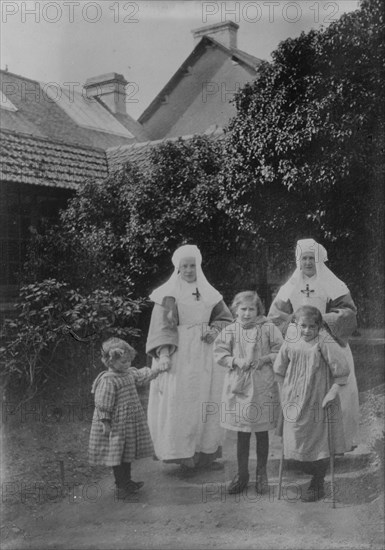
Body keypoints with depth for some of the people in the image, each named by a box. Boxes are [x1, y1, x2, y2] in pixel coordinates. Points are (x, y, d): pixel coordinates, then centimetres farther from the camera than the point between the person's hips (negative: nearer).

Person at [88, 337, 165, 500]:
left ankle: (126, 482, 30)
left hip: (131, 422, 9)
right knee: (117, 455, 1)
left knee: (128, 453, 18)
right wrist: (105, 423, -20)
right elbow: (103, 405, -20)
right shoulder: (108, 380, -21)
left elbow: (142, 375, 28)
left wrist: (157, 369, 32)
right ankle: (121, 487, 10)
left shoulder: (129, 373, 6)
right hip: (117, 425, -9)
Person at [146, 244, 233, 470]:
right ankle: (180, 452, -1)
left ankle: (205, 451, 13)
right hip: (179, 354, -4)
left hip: (205, 356, 4)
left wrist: (215, 330, -4)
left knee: (206, 402, 4)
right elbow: (162, 326, -9)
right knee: (179, 401, -8)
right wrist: (164, 352, -22)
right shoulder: (169, 293, -2)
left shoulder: (208, 293, 11)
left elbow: (226, 318, 17)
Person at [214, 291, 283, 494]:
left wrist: (265, 358, -14)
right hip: (238, 386, 1)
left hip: (263, 386, -1)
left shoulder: (268, 329, -3)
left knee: (262, 431, 9)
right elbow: (220, 353, 0)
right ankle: (242, 474, 23)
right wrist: (236, 360, -15)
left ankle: (261, 473, 25)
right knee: (242, 433, 9)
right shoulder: (230, 331, 0)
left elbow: (280, 351, 1)